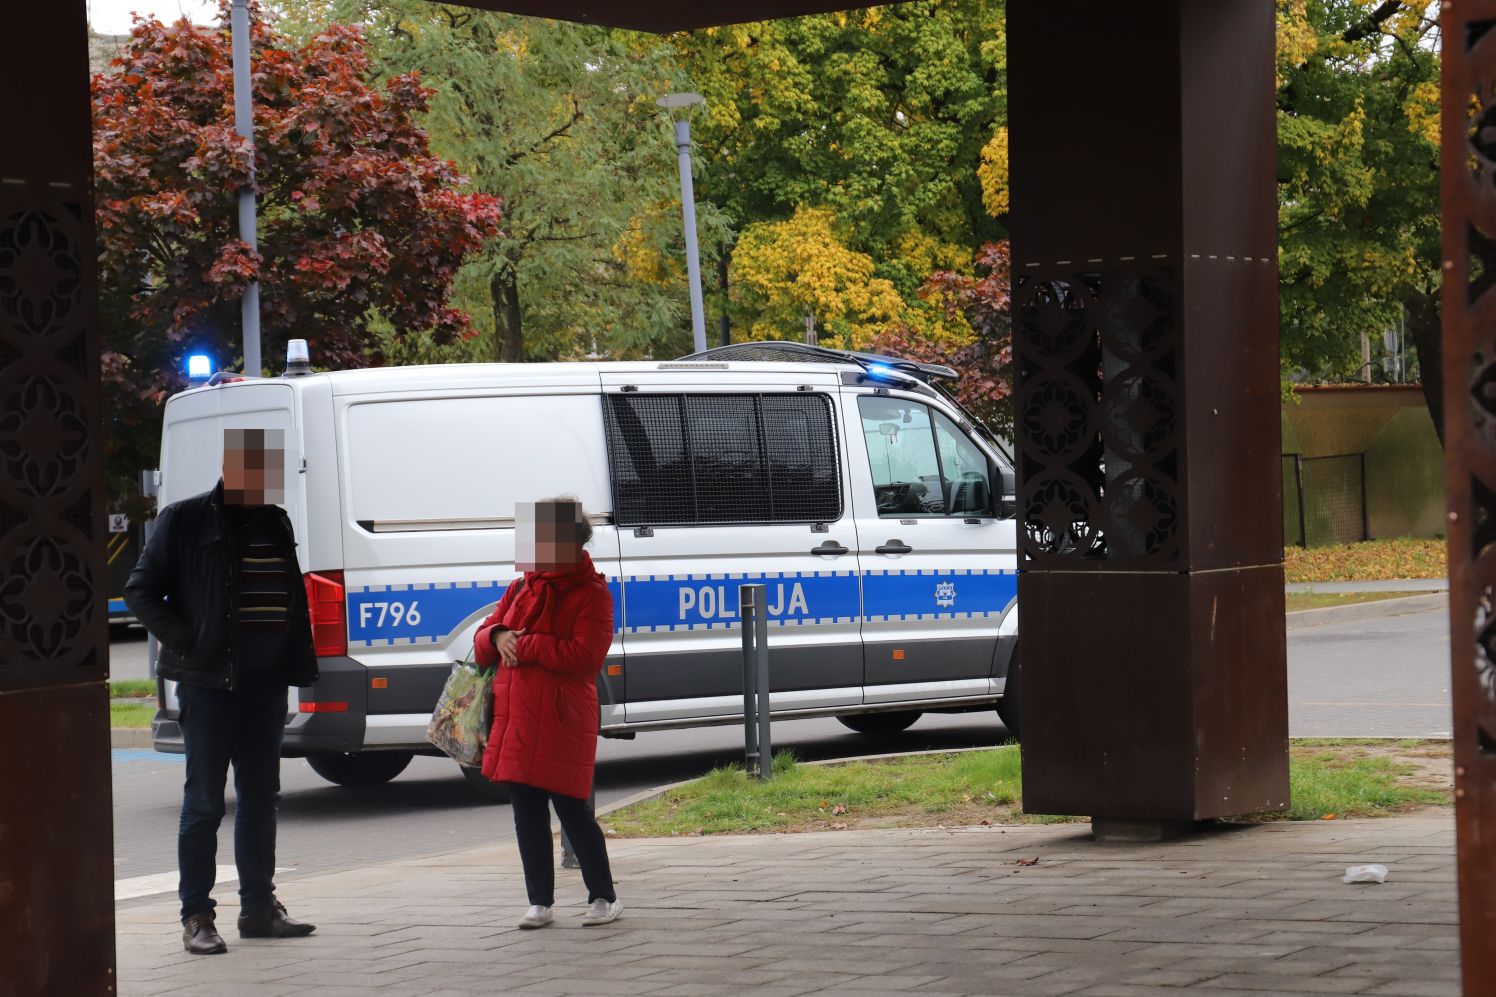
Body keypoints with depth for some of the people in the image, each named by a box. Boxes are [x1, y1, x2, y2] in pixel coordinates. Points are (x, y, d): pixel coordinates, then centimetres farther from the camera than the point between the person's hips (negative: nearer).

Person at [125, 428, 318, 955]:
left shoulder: (275, 522, 13)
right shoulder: (187, 520, -5)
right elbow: (140, 591, -4)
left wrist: (296, 664, 9)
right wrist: (185, 641, -13)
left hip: (265, 680, 6)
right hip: (210, 681, -6)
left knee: (260, 798, 12)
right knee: (204, 801, -2)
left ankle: (258, 907, 20)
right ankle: (196, 916, 3)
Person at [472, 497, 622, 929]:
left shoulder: (591, 594, -4)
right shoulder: (520, 589, 17)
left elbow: (584, 655, -16)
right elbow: (483, 640, 20)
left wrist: (525, 645, -16)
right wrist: (497, 637, -5)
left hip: (563, 721, -7)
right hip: (515, 718, 7)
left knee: (572, 810, -4)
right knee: (527, 813, 8)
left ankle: (604, 897, 9)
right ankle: (540, 901, 16)